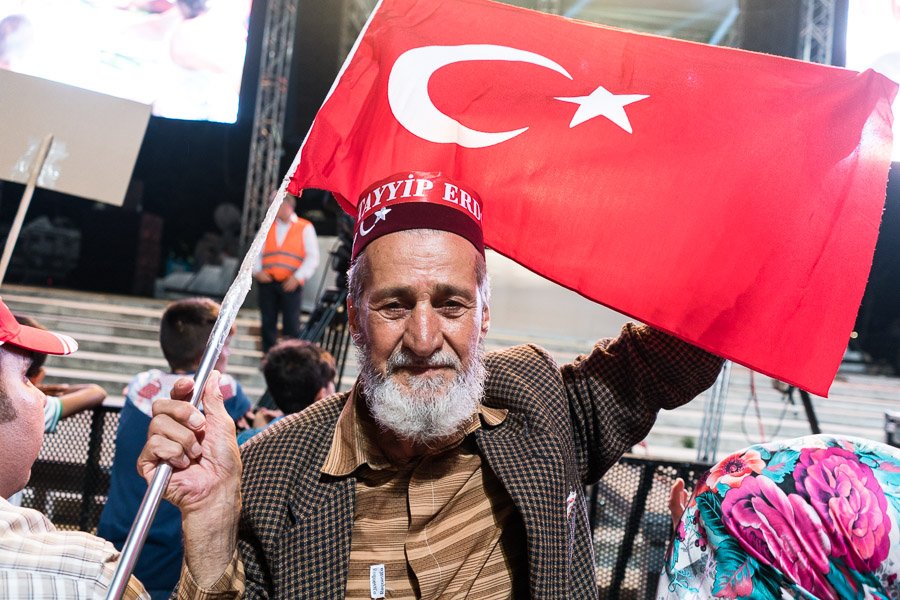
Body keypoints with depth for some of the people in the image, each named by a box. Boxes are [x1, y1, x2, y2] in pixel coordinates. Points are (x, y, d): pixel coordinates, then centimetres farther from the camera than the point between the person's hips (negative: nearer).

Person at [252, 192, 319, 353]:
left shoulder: (305, 228, 5)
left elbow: (313, 258, 0)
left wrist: (297, 277, -11)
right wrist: (257, 271, -3)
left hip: (291, 284, -3)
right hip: (267, 282, 4)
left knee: (291, 324, -4)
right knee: (268, 323, 5)